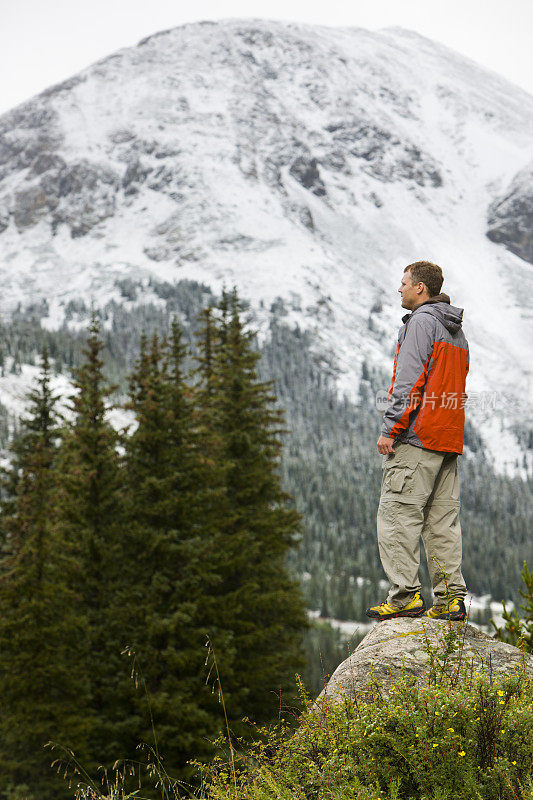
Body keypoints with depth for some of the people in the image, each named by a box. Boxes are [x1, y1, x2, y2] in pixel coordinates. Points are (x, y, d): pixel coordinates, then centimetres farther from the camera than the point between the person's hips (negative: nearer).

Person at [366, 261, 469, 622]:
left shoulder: (422, 320, -7)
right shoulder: (456, 330, 21)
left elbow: (409, 379, -15)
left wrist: (390, 428, -15)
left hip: (418, 435, -9)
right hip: (449, 440, 9)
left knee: (398, 514, -7)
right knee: (443, 520, 7)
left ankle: (406, 595, -10)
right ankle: (452, 597, 5)